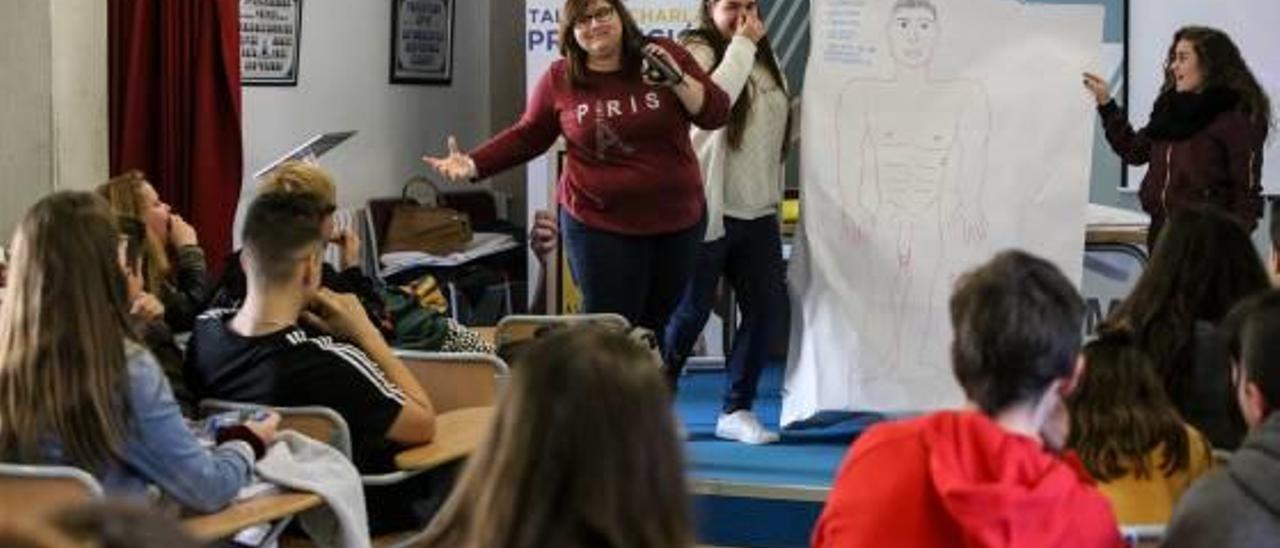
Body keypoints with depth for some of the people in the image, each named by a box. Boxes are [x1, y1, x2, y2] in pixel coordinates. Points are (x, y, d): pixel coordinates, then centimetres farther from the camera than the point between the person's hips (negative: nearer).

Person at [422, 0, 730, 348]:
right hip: (601, 226, -1)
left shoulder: (664, 56, -4)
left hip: (677, 220, 2)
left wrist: (677, 79, -21)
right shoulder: (559, 79, -5)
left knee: (654, 327, 11)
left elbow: (717, 114, -6)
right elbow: (527, 137, 6)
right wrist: (472, 165, -5)